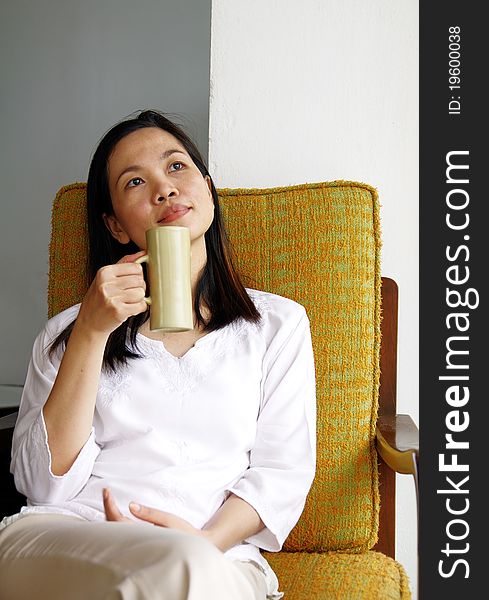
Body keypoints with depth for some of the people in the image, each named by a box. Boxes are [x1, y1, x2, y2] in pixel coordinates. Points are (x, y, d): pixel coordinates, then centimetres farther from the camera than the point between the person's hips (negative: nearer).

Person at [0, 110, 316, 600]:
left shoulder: (279, 323, 15)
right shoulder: (66, 331, 16)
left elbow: (283, 472, 6)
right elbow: (43, 484, 4)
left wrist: (207, 541, -14)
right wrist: (90, 333, -5)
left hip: (219, 557, 1)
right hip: (58, 548, 0)